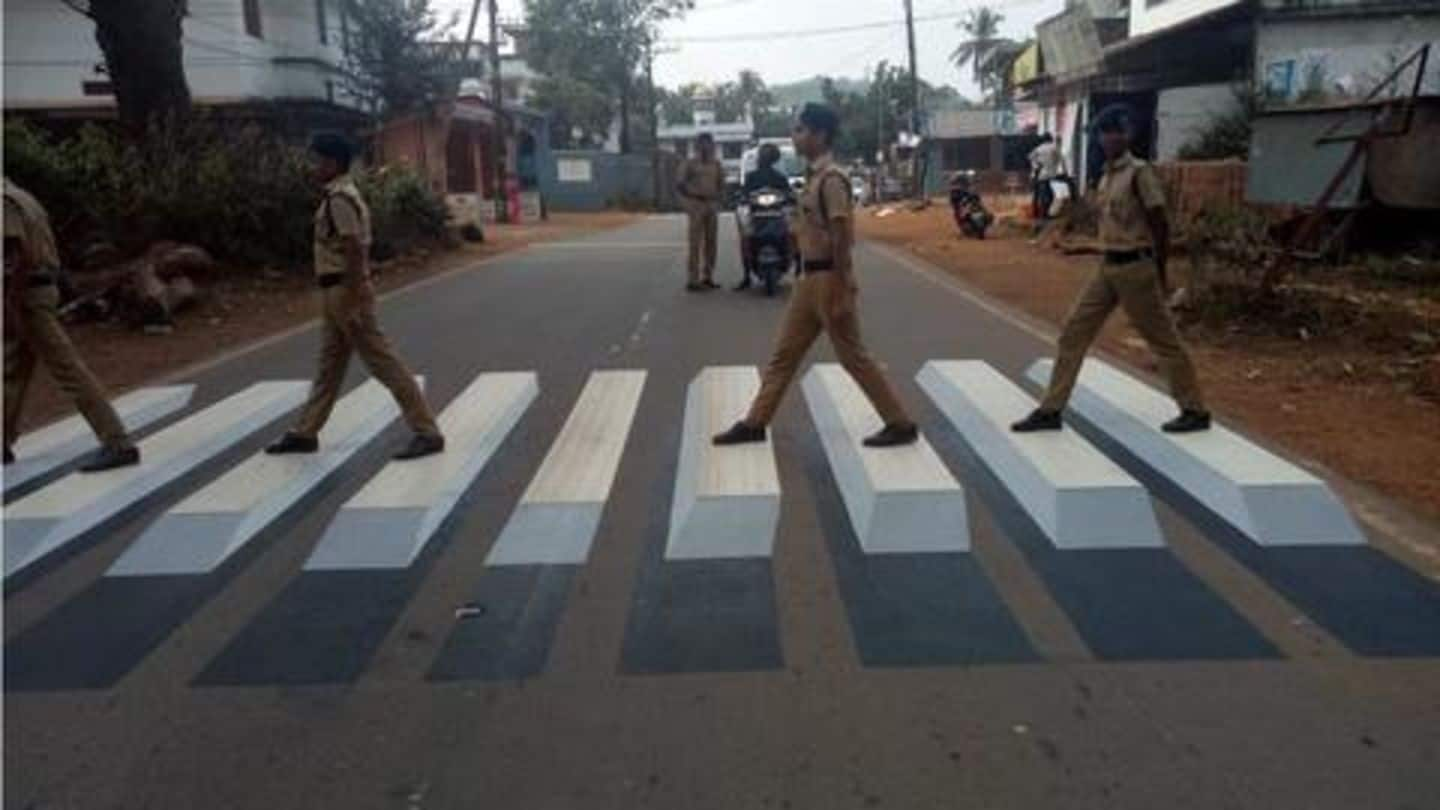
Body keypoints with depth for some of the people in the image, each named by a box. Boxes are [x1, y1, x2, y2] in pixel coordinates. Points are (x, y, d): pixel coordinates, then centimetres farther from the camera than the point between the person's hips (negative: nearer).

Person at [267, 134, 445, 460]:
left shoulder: (339, 200, -16)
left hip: (344, 290, -10)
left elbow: (355, 252, -23)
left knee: (383, 362, -8)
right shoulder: (345, 195, 16)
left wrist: (353, 303, -24)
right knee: (329, 365, 16)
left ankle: (427, 432, -6)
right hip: (338, 291, 10)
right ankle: (305, 433, 28)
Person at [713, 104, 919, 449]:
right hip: (810, 276, 9)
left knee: (853, 357, -1)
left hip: (828, 277, -9)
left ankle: (901, 424, 11)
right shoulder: (814, 177, 12)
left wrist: (842, 293, -21)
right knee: (785, 353, 13)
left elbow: (842, 239, -20)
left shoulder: (831, 180, -18)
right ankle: (755, 423, 21)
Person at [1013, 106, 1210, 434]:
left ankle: (1196, 411, 17)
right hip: (1107, 266, 8)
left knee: (1163, 339, 2)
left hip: (1134, 267, -8)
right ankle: (1050, 410, 11)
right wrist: (1108, 256, 18)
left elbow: (1160, 225, -11)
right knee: (1074, 332, 5)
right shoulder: (1106, 175, 12)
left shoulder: (1140, 173, -13)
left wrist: (1159, 274, -7)